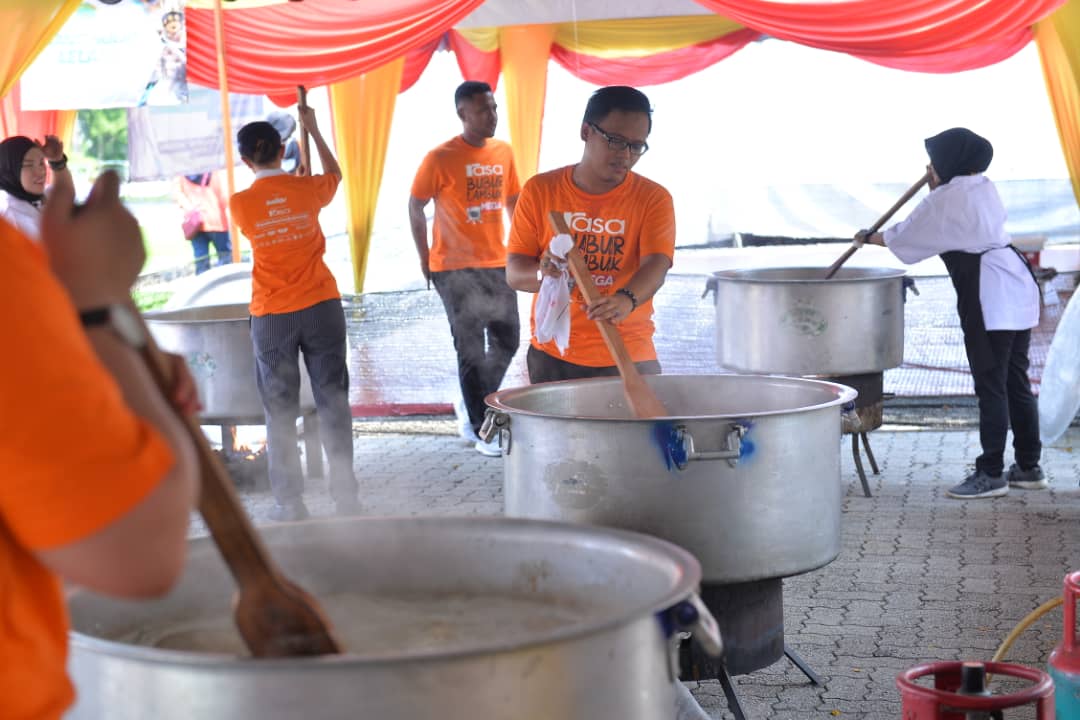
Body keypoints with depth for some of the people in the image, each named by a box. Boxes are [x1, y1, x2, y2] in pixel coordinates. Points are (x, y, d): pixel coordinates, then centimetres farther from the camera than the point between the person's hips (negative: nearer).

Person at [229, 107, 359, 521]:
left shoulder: (241, 204, -6)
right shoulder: (307, 190, -4)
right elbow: (334, 174, 19)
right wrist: (312, 130, 27)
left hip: (271, 317, -1)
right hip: (321, 308, 1)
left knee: (280, 410, 6)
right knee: (333, 402, 7)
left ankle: (290, 502, 7)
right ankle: (346, 495, 10)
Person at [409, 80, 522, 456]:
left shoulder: (504, 153, 5)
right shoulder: (441, 158, -11)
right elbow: (415, 207, -3)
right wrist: (425, 258, -3)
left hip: (498, 264, 6)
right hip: (457, 269, -6)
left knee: (507, 341, 12)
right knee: (472, 351, -1)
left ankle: (474, 406, 32)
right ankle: (481, 431, 7)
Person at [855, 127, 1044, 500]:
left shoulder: (944, 200, -7)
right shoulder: (983, 187, 17)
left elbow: (903, 236, 4)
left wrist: (867, 237, 21)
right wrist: (938, 186, 35)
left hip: (989, 295, -9)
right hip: (1017, 287, 9)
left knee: (990, 386, -5)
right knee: (1017, 381, 13)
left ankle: (991, 473, -2)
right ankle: (1029, 467, 19)